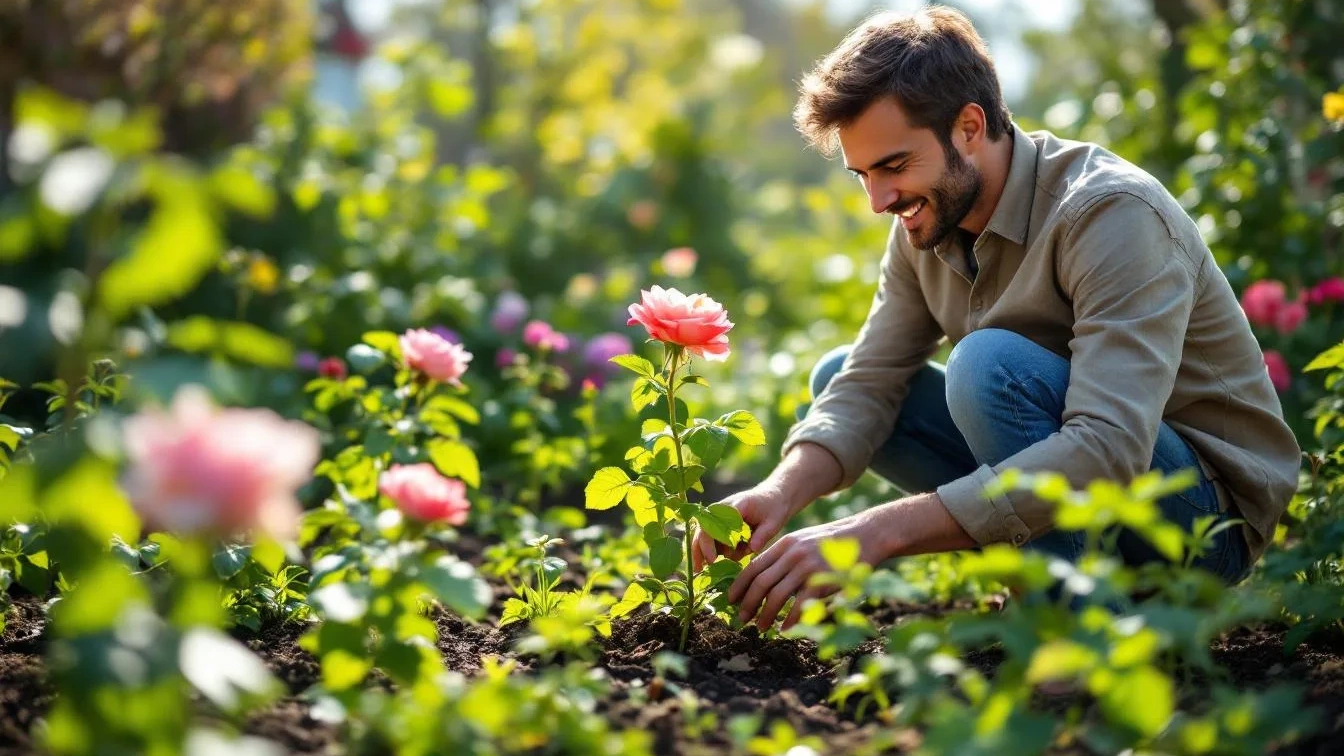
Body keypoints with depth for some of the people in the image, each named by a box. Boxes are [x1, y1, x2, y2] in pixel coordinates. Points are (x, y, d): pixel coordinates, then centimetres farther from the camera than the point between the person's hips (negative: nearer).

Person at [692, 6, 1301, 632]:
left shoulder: (1114, 215, -26)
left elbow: (1108, 450, -37)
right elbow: (867, 386, -3)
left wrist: (878, 531, -42)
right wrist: (782, 492, -26)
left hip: (1211, 514, -8)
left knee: (991, 362, -31)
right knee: (834, 376, 1)